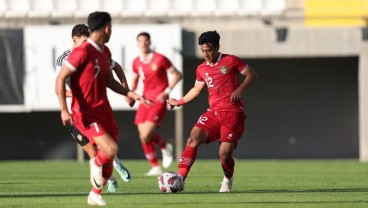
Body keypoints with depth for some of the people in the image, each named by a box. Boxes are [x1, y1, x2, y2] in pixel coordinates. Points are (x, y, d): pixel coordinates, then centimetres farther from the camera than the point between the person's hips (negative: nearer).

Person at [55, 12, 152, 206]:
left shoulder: (105, 52, 11)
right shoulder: (82, 52, -17)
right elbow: (60, 79, -17)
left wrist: (132, 95, 13)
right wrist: (64, 109, -24)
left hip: (104, 110, 8)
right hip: (86, 114, -8)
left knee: (109, 159, 6)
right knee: (111, 149, -23)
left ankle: (95, 195, 26)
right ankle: (96, 164, 11)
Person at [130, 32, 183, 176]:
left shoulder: (160, 59, -7)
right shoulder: (137, 62, 7)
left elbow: (177, 75, -2)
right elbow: (135, 79, 22)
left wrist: (166, 91, -11)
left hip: (159, 100, -5)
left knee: (146, 134, -19)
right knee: (143, 137, -1)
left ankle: (165, 146, 11)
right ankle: (155, 167, 13)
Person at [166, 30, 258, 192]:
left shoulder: (230, 61, -1)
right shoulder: (201, 69, 13)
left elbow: (252, 75, 3)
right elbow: (196, 89, 29)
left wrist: (240, 89, -12)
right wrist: (178, 102, 28)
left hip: (233, 113, -4)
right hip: (213, 112, 4)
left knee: (225, 153, -12)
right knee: (193, 138, -19)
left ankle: (228, 180, 22)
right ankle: (180, 179, -24)